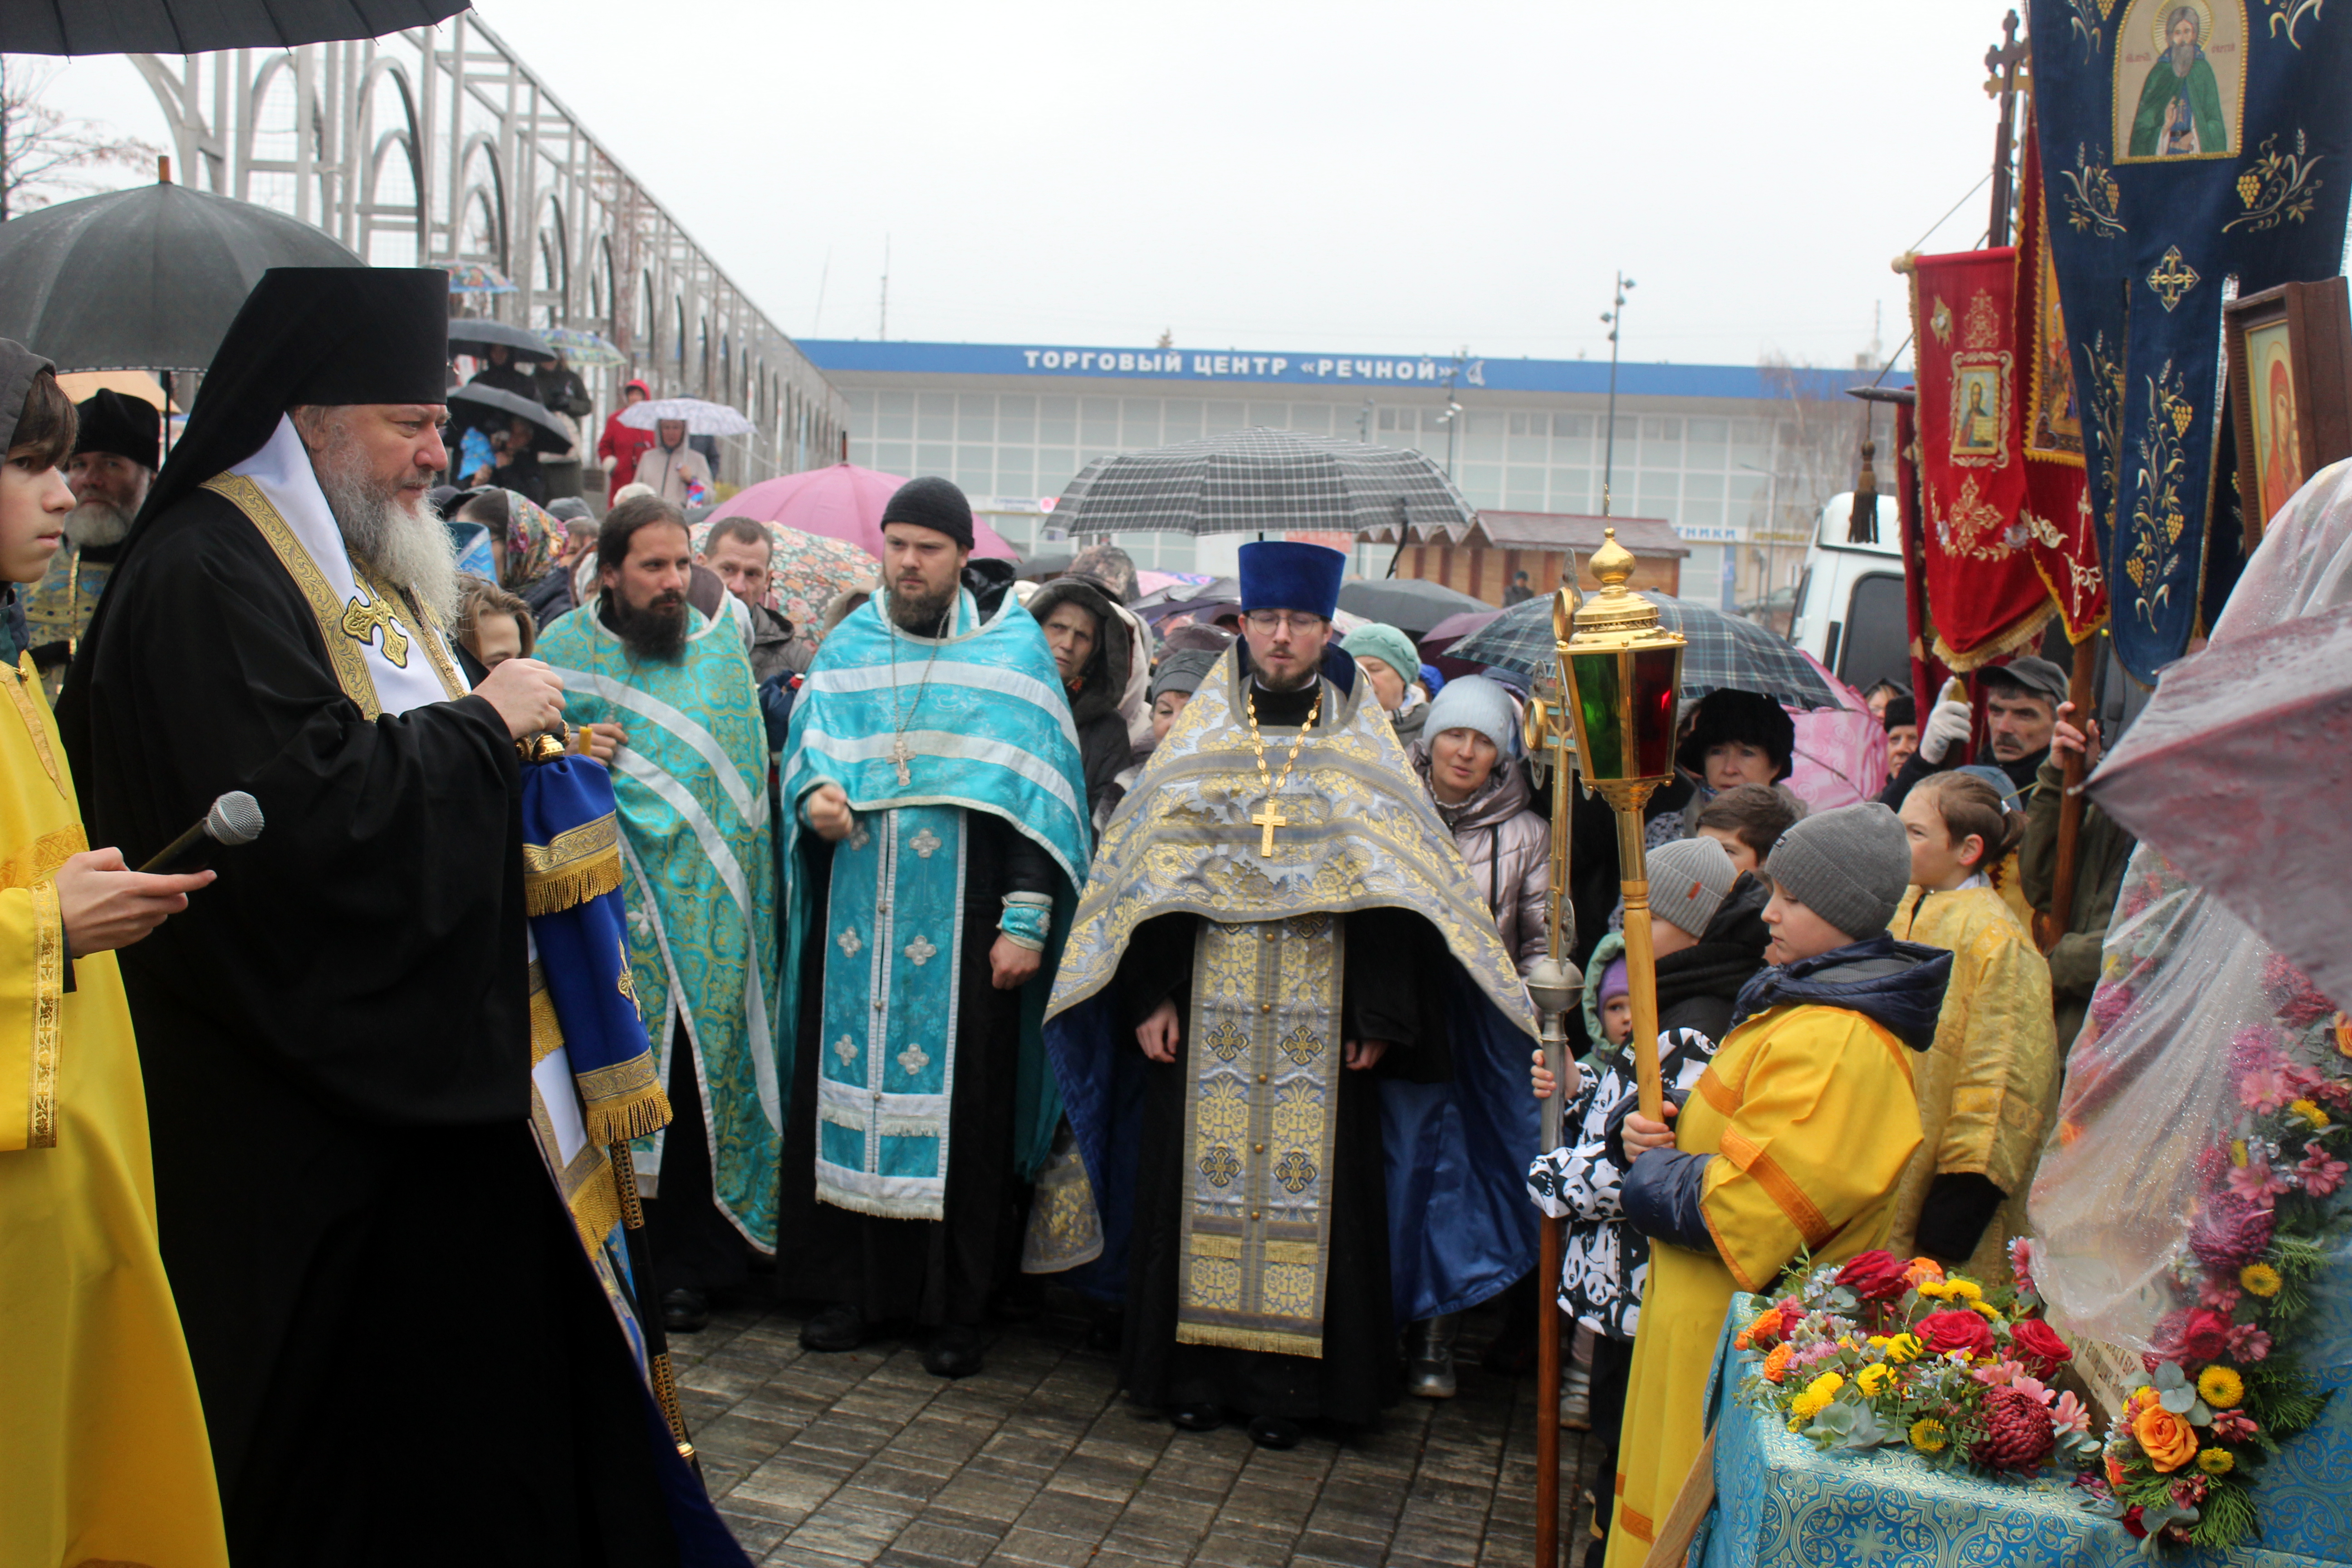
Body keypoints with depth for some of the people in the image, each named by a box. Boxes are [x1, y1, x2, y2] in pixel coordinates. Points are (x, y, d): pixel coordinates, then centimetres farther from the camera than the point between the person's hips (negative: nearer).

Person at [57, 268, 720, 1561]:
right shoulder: (205, 574, -16)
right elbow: (301, 804, -29)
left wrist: (521, 735, 7)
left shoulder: (365, 569, 15)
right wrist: (482, 725, -17)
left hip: (417, 1066, 10)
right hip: (301, 1106, -9)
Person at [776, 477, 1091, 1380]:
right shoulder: (849, 646, 12)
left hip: (962, 924, -3)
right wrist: (813, 795, -9)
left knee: (962, 1105, 0)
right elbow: (807, 747, 16)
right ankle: (851, 1287, 20)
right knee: (846, 1089, 6)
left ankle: (956, 1306, 12)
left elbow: (1038, 790, -2)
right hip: (856, 916, 3)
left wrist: (1027, 920, -9)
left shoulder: (1014, 650, 2)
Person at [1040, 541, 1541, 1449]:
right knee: (1200, 1180, 4)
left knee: (1309, 1186, 0)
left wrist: (1379, 1016, -8)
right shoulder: (1197, 741, 9)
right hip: (1205, 1018, 1)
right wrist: (1152, 995, -5)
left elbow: (1395, 889, 0)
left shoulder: (1365, 751, 6)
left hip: (1320, 1027, -1)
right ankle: (1196, 1367, 16)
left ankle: (1288, 1379, 12)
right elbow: (1150, 875, 5)